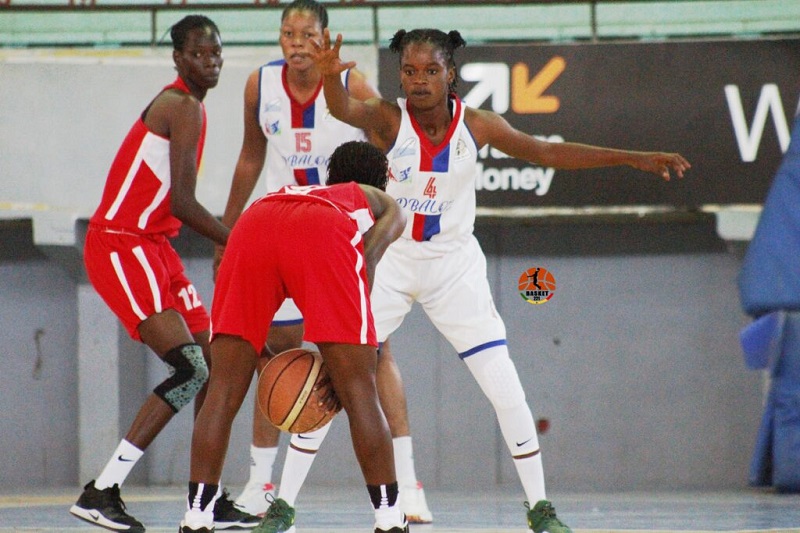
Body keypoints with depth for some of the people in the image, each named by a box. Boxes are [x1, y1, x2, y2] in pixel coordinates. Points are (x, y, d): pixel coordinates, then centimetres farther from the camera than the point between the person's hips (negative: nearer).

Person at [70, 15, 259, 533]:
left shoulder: (181, 104, 17)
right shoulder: (184, 107, -14)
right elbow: (181, 203, -21)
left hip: (153, 247, 10)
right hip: (119, 245, -10)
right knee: (191, 370, -17)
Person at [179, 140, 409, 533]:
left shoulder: (292, 191, 46)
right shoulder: (384, 205, 35)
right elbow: (367, 262, 13)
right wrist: (335, 360, 10)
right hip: (322, 236, -3)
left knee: (223, 393, 7)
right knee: (359, 393, 2)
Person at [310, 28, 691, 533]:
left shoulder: (476, 125, -10)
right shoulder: (389, 119, -17)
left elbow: (547, 152, -4)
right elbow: (344, 109, -38)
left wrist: (632, 158, -8)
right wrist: (329, 76, -62)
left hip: (454, 264, 1)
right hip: (389, 260, -1)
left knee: (505, 386, -5)